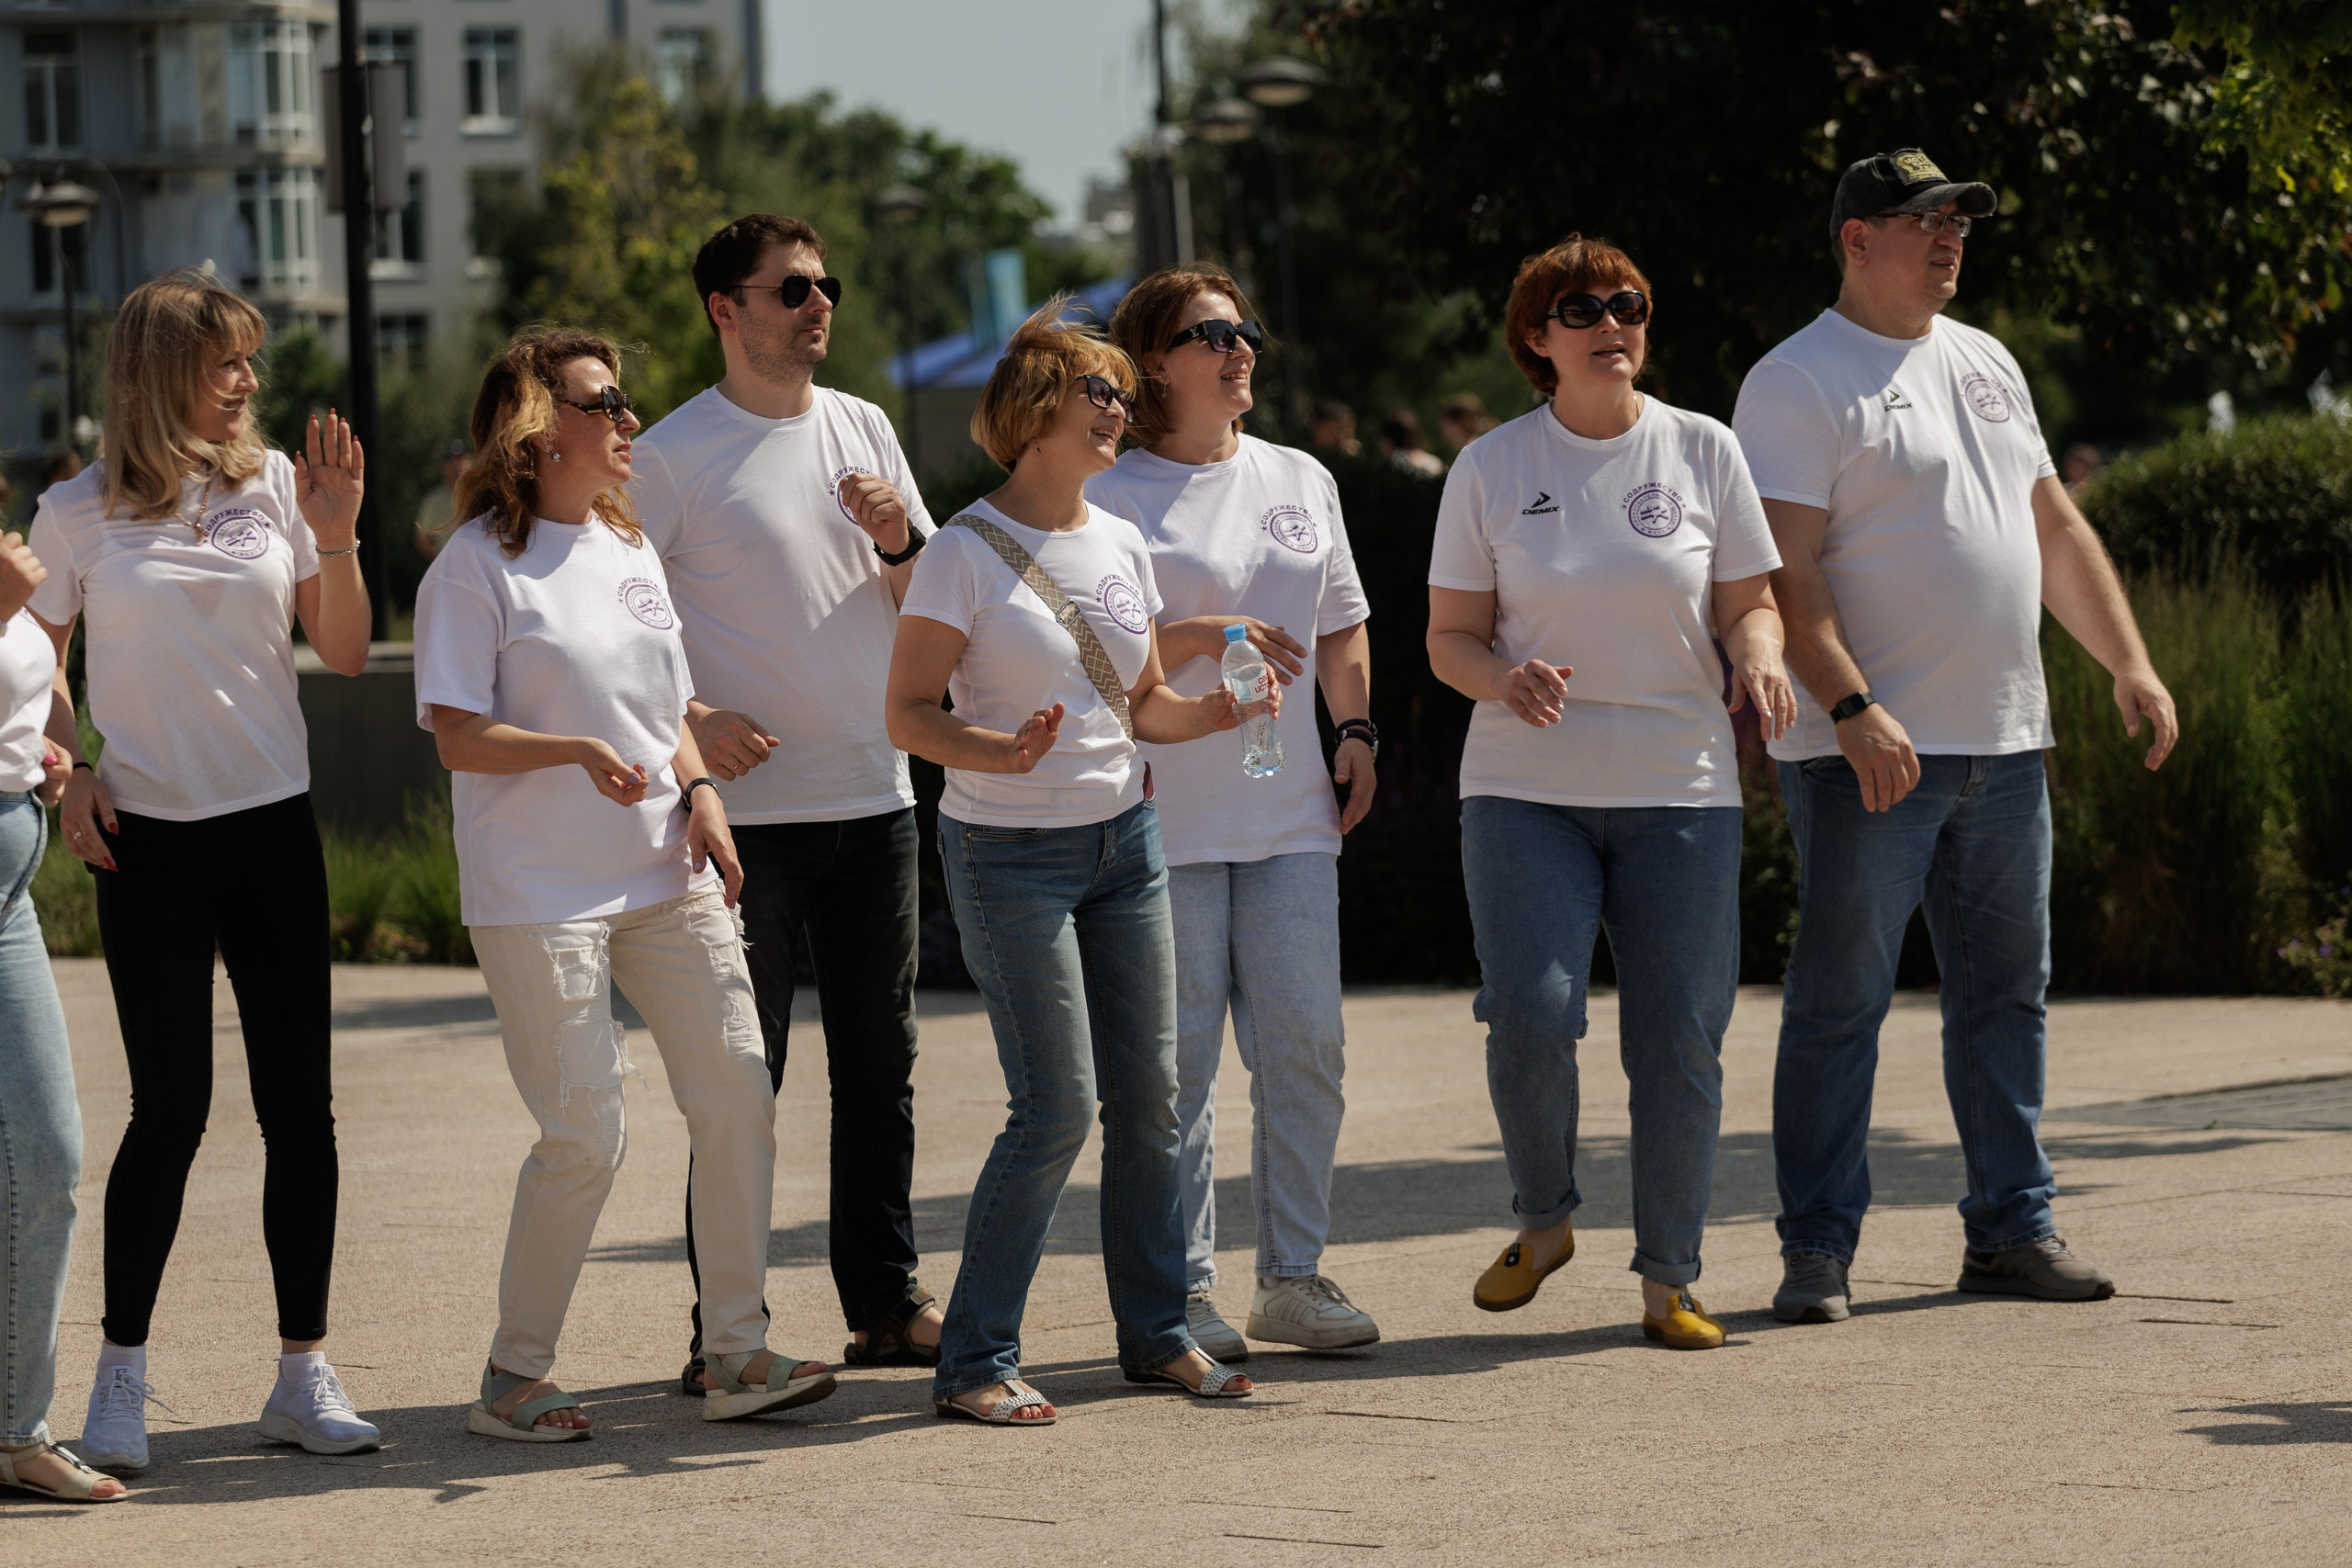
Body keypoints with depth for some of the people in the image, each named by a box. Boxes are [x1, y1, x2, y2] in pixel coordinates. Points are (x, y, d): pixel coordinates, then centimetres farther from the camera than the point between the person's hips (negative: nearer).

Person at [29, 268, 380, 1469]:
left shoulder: (274, 485, 4)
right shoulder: (79, 515, -1)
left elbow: (344, 656, 4)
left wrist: (336, 539, -9)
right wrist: (69, 773, -6)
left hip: (274, 828, 3)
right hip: (149, 840, -2)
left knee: (299, 1105, 2)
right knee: (170, 1108, -4)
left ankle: (303, 1372, 11)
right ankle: (120, 1377, 8)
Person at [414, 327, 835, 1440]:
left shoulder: (629, 547, 14)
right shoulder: (477, 566, -8)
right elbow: (460, 738, -12)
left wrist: (699, 792, 2)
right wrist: (575, 750, -26)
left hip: (666, 879, 7)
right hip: (539, 896, -7)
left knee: (736, 1098, 0)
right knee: (585, 1138, -7)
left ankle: (737, 1356, 9)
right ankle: (513, 1377, 8)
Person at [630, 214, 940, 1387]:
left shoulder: (862, 428, 11)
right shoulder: (672, 454, -5)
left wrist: (894, 543, -5)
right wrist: (693, 719, -20)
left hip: (874, 798, 5)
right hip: (746, 807, -5)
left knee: (879, 1066, 10)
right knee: (739, 1079, -2)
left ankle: (886, 1304, 19)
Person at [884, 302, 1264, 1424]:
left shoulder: (1120, 547, 9)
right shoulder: (965, 554, -11)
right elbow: (909, 714, -12)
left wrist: (1216, 712, -4)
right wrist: (1003, 753, -29)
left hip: (1123, 841, 6)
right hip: (1011, 855, -6)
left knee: (1150, 1094, 6)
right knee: (1057, 1108, -11)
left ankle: (1156, 1332, 20)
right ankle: (973, 1362, -2)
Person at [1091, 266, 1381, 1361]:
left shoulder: (1302, 481, 16)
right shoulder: (1110, 497, -2)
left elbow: (1342, 626, 24)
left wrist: (1356, 730, 11)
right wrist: (1201, 637, -17)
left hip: (1290, 816, 5)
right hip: (1165, 820, -5)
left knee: (1305, 1045, 2)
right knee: (1176, 1063, -3)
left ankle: (1292, 1278, 11)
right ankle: (1181, 1293, 5)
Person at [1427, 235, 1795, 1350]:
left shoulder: (1702, 451, 5)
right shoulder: (1490, 470, 3)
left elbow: (1750, 602, 10)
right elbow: (1449, 638, 5)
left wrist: (1758, 658, -13)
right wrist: (1505, 682, -17)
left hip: (1681, 791, 1)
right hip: (1526, 791, -1)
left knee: (1679, 1040, -3)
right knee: (1531, 1013, -15)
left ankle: (1669, 1280, 10)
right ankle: (1544, 1219, 11)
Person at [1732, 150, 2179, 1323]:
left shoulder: (1985, 365, 17)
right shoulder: (1798, 384, -7)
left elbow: (2056, 529, 21)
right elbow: (1786, 575, -15)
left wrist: (2129, 663, 12)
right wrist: (1852, 711, -25)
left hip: (2003, 742, 7)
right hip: (1868, 749, -7)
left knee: (2006, 991, 10)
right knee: (1840, 1000, -5)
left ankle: (2011, 1227, 18)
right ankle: (1816, 1249, -1)